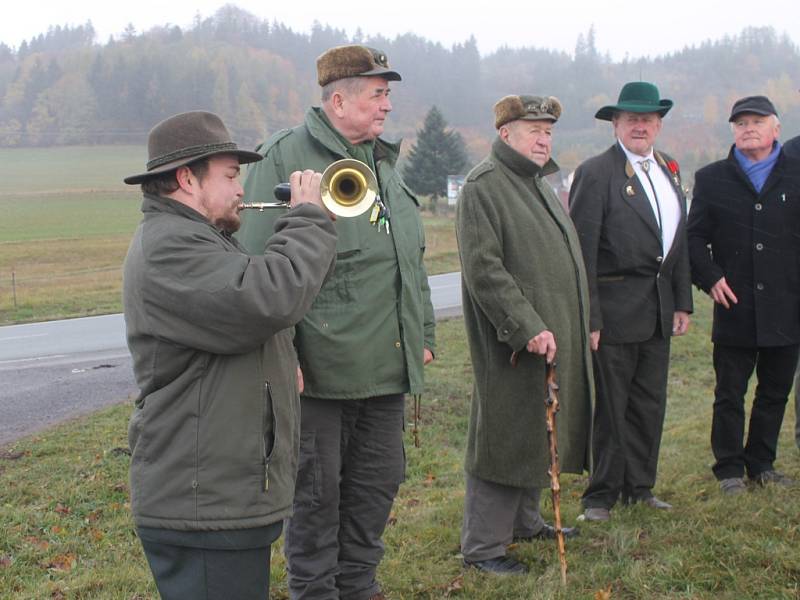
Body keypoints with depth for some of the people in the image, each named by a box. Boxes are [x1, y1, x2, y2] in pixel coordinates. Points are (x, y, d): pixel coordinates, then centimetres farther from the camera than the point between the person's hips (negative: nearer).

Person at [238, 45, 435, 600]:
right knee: (317, 487, 4)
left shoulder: (384, 162, 15)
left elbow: (413, 259, 24)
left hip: (388, 363, 8)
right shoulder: (286, 158, -9)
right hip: (322, 366, -7)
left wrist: (423, 334, 22)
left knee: (379, 480, 16)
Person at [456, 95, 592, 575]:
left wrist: (582, 326, 20)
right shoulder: (483, 186, -13)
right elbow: (484, 270, -21)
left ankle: (525, 521, 34)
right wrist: (528, 327, -25)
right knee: (505, 437, -3)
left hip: (555, 339, 9)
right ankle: (483, 547, 7)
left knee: (537, 433, 18)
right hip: (513, 343, -9)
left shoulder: (541, 185, 18)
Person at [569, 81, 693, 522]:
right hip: (616, 310, -7)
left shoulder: (668, 171, 13)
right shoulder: (596, 173, -10)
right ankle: (601, 494, 13)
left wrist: (683, 302, 12)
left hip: (659, 310, 7)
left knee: (650, 404, 13)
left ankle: (639, 487, 25)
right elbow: (581, 252, -13)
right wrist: (588, 318, -17)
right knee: (611, 407, 1)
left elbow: (678, 240, 18)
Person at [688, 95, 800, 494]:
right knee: (730, 395, 5)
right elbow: (695, 237, 6)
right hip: (735, 306, -1)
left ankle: (761, 464, 24)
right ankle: (729, 468, 16)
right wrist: (710, 278, -7)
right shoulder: (712, 178, 6)